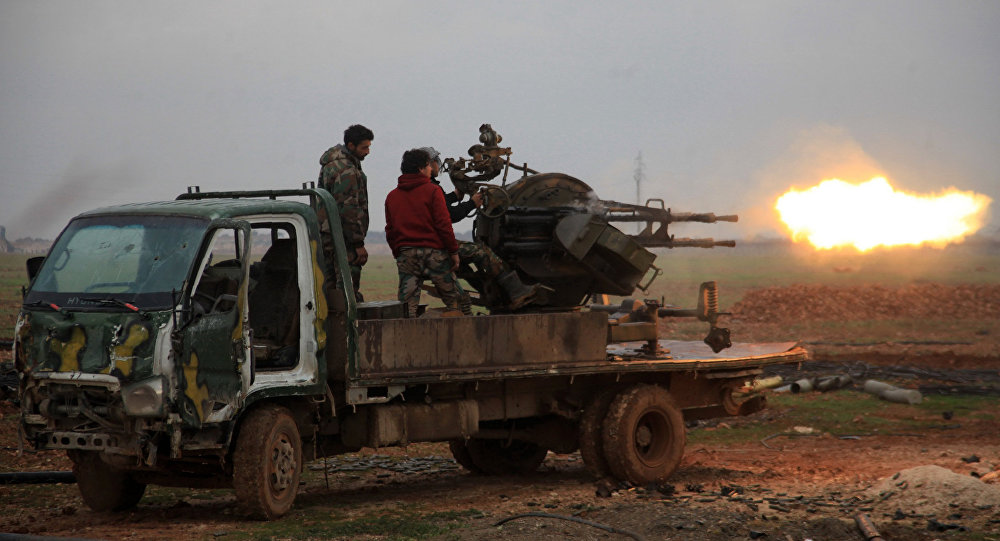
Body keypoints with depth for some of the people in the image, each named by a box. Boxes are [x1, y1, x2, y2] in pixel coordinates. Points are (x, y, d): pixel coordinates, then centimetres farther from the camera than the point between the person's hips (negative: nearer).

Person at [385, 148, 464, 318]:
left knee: (407, 304, 2)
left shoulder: (392, 196, 12)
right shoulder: (432, 191, -3)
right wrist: (454, 251, -3)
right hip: (434, 252, -4)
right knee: (453, 298, 4)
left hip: (405, 254, 4)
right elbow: (444, 225, -8)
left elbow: (390, 231, 12)